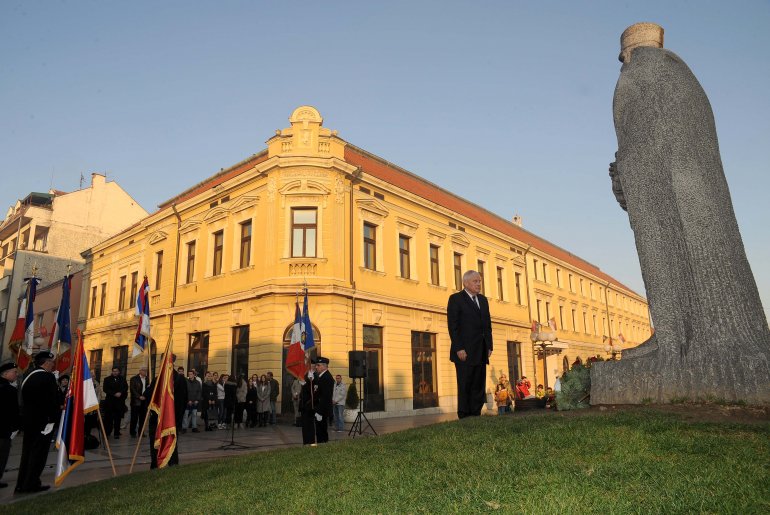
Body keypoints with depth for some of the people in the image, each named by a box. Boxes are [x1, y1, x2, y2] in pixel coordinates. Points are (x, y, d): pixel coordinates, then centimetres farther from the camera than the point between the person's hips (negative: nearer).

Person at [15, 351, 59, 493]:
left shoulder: (28, 377, 11)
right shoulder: (48, 377, -16)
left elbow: (25, 400, 14)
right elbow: (53, 401, -18)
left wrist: (25, 419, 18)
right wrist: (55, 418, -7)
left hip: (28, 421, 9)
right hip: (43, 422, -9)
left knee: (27, 453, 13)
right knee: (38, 454, 0)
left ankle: (22, 485, 17)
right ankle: (31, 484, 4)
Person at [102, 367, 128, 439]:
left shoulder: (122, 379, 12)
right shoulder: (107, 379, 8)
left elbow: (126, 388, 7)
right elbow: (105, 389, -2)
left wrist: (120, 393, -11)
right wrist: (114, 394, -11)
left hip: (120, 401, 1)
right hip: (110, 401, -1)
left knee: (118, 418, 0)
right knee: (108, 418, -3)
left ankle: (117, 433, 5)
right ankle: (106, 433, 6)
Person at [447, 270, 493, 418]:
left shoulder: (483, 300, 17)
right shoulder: (455, 299, -2)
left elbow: (488, 325, 18)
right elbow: (453, 326, -9)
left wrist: (489, 346, 8)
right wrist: (459, 349, -15)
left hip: (481, 352, 6)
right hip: (464, 351, -6)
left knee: (478, 387, 5)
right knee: (465, 386, -2)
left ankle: (476, 416, 10)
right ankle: (464, 417, 4)